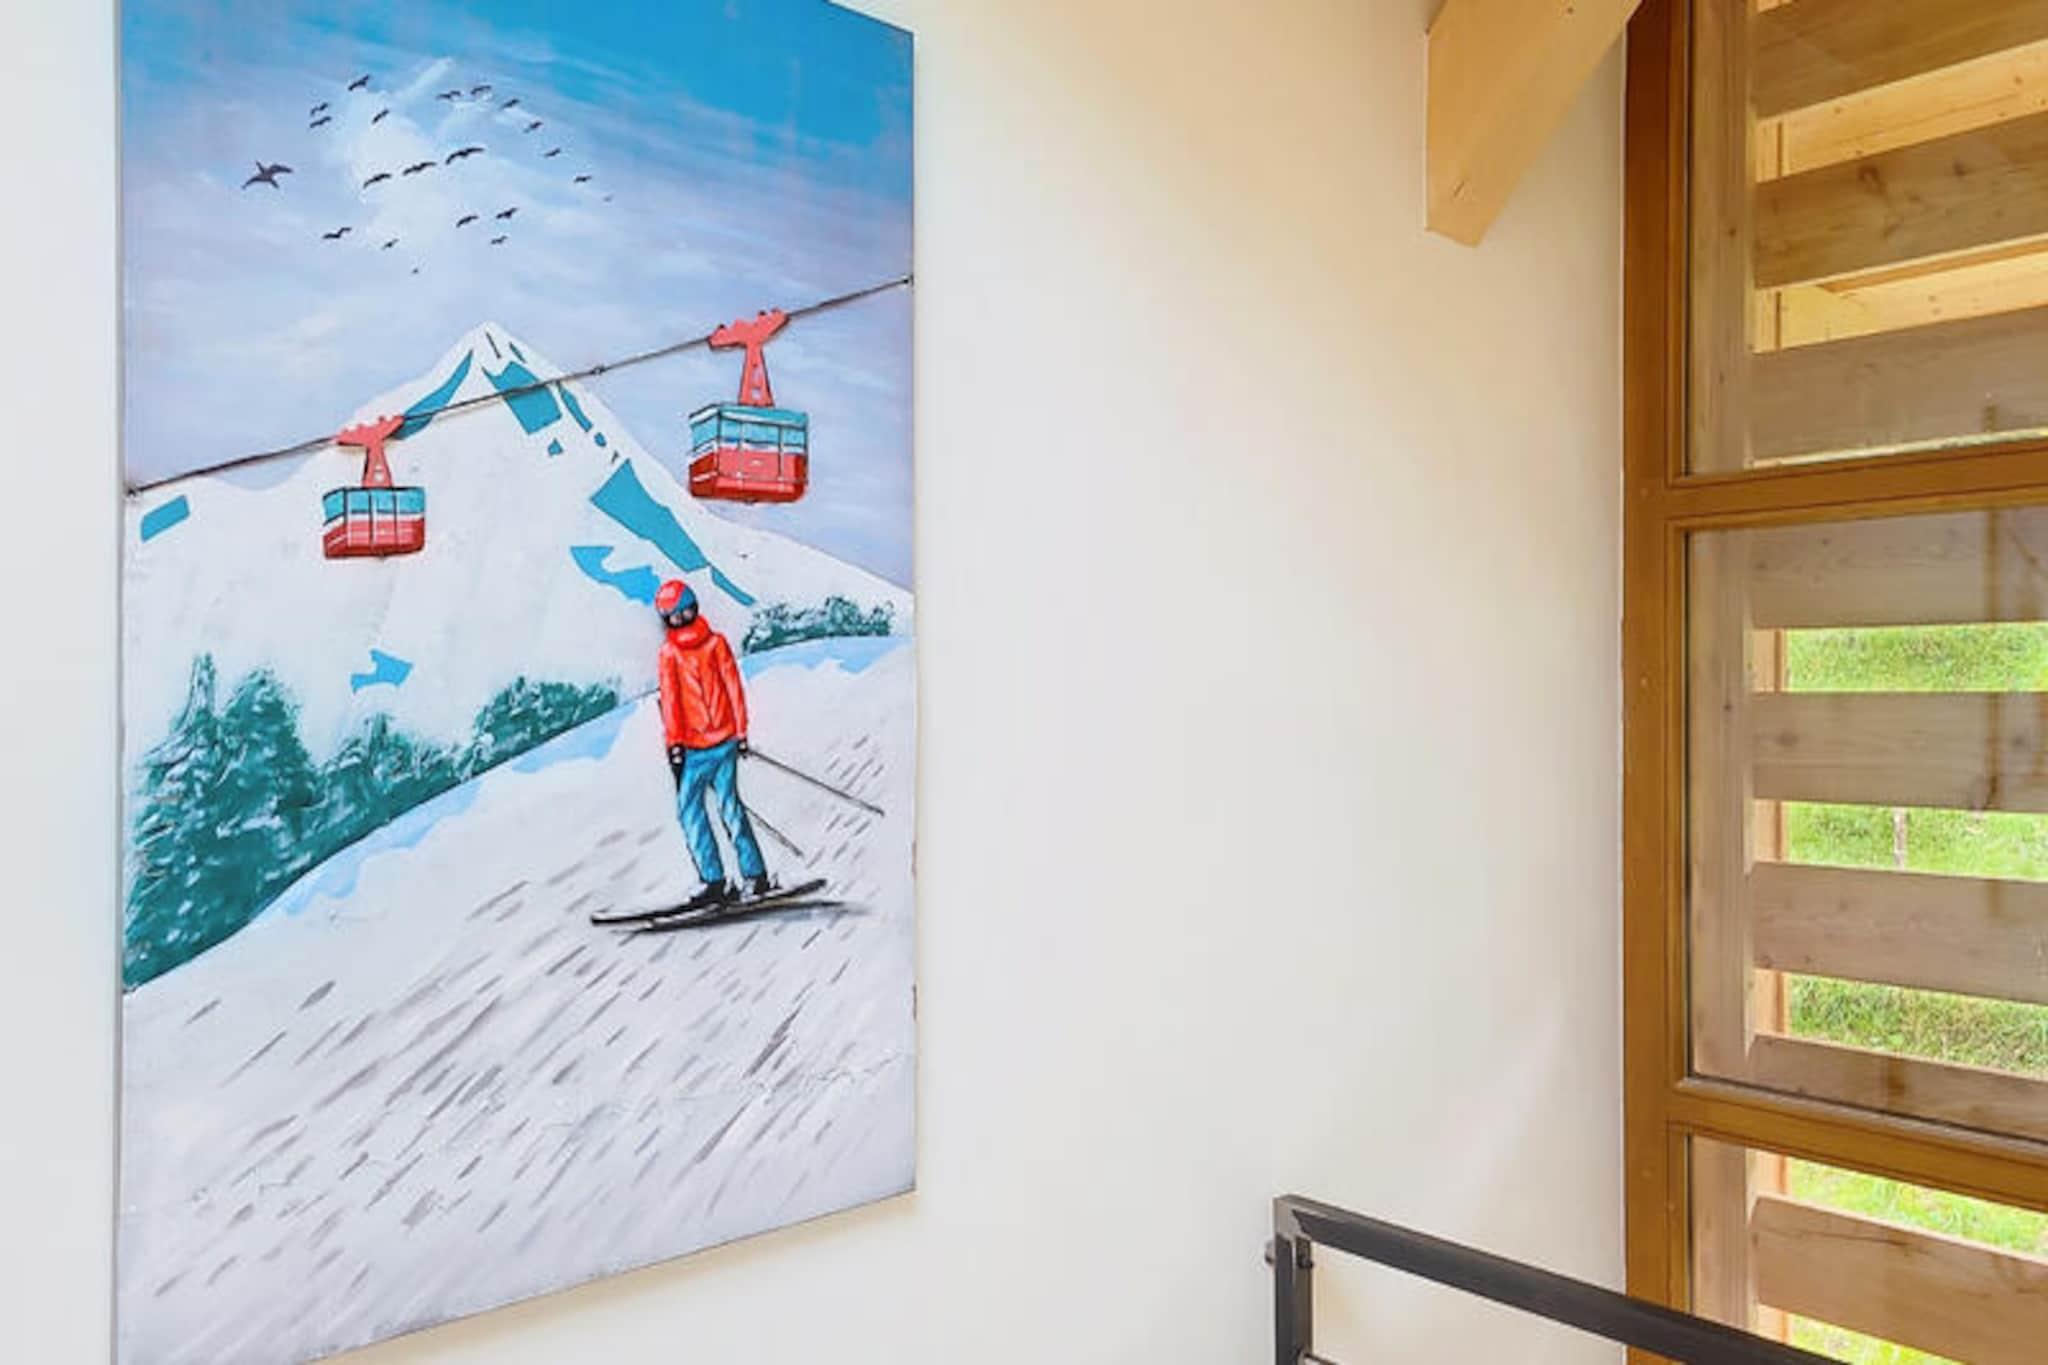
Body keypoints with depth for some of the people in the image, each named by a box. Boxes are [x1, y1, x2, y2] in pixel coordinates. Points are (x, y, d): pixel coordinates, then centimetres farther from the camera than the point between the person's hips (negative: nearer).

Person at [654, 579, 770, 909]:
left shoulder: (669, 652, -11)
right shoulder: (716, 642, -1)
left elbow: (670, 699, -10)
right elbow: (734, 687, 2)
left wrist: (674, 743, -5)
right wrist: (741, 732, 9)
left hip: (694, 747, -4)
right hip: (726, 741, 5)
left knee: (690, 811, 4)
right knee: (731, 809, 13)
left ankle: (716, 882, -1)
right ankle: (756, 876, 14)